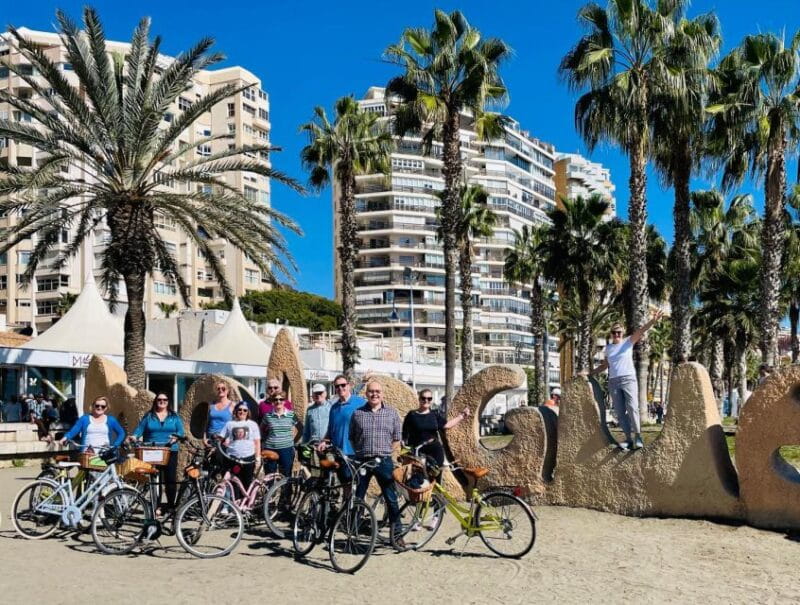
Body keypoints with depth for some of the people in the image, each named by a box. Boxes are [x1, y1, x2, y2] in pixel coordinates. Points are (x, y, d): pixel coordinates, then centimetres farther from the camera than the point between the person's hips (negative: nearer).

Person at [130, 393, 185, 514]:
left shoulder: (174, 416, 11)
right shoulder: (148, 416, 12)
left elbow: (181, 432, 4)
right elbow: (140, 429, 4)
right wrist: (134, 436, -16)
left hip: (170, 451, 0)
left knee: (171, 479, -1)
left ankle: (171, 505, 9)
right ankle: (157, 506, 5)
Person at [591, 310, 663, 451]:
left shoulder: (628, 342, 5)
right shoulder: (608, 347, 17)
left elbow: (641, 330, -11)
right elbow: (605, 365, 28)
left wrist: (653, 321, -26)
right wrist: (590, 373, 25)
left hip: (628, 379, -4)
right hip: (613, 382, 4)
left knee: (632, 408, -18)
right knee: (620, 413, -2)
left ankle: (638, 438, -17)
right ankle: (629, 439, -1)